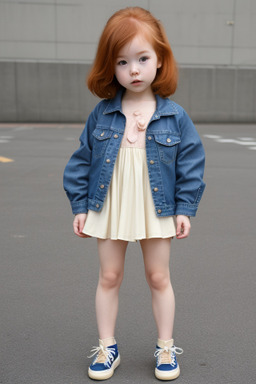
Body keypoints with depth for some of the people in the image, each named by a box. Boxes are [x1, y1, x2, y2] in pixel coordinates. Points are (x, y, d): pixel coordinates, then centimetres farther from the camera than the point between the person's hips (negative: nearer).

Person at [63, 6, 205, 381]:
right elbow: (82, 159, 2)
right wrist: (80, 206, 0)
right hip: (109, 210, 1)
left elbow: (191, 162, -1)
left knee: (159, 278, 11)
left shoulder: (174, 116, -6)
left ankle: (166, 347, 29)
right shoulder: (102, 113, -4)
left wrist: (185, 209, -4)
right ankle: (107, 348, 27)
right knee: (109, 277, 10)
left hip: (157, 210, -1)